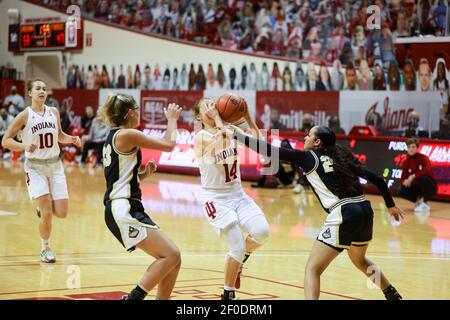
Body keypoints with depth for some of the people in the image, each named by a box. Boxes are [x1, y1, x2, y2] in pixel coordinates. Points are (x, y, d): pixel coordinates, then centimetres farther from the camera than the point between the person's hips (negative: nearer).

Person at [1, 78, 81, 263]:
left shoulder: (54, 112, 4)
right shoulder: (25, 115, -8)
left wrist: (71, 139, 0)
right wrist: (24, 146, -24)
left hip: (55, 165, 4)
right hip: (35, 167, -4)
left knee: (61, 213, -3)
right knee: (46, 214, -12)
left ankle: (42, 207, 31)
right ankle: (45, 249, 11)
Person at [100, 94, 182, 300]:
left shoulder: (113, 138, 21)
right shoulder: (127, 135, -8)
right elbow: (168, 144, -6)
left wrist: (144, 174, 15)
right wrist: (172, 119, 10)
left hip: (127, 210, 10)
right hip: (123, 210, -10)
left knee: (173, 259, 6)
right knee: (171, 255, -16)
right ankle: (133, 298, -15)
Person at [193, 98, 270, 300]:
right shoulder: (201, 137, -12)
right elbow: (220, 145, -32)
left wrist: (247, 116, -11)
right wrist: (217, 119, -23)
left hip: (237, 195, 5)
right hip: (215, 199, -5)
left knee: (262, 232, -16)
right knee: (238, 247, -14)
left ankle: (239, 259, 17)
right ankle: (228, 294, 7)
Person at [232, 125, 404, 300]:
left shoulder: (309, 157, 3)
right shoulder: (341, 156, 18)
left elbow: (271, 151, 0)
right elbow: (377, 179, 15)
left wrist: (239, 135, 8)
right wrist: (390, 205, 26)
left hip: (343, 215, -7)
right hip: (365, 211, 7)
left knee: (312, 269, -1)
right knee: (359, 260, 34)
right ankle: (393, 295, 44)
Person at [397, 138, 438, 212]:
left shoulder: (423, 158, -14)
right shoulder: (406, 162, -1)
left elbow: (427, 171, -34)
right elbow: (402, 179, -4)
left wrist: (413, 176, -37)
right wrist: (405, 182, -28)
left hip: (429, 187, -4)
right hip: (416, 188, 4)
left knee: (424, 178, -36)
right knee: (400, 191, -19)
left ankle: (424, 203, -18)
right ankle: (419, 200, 3)